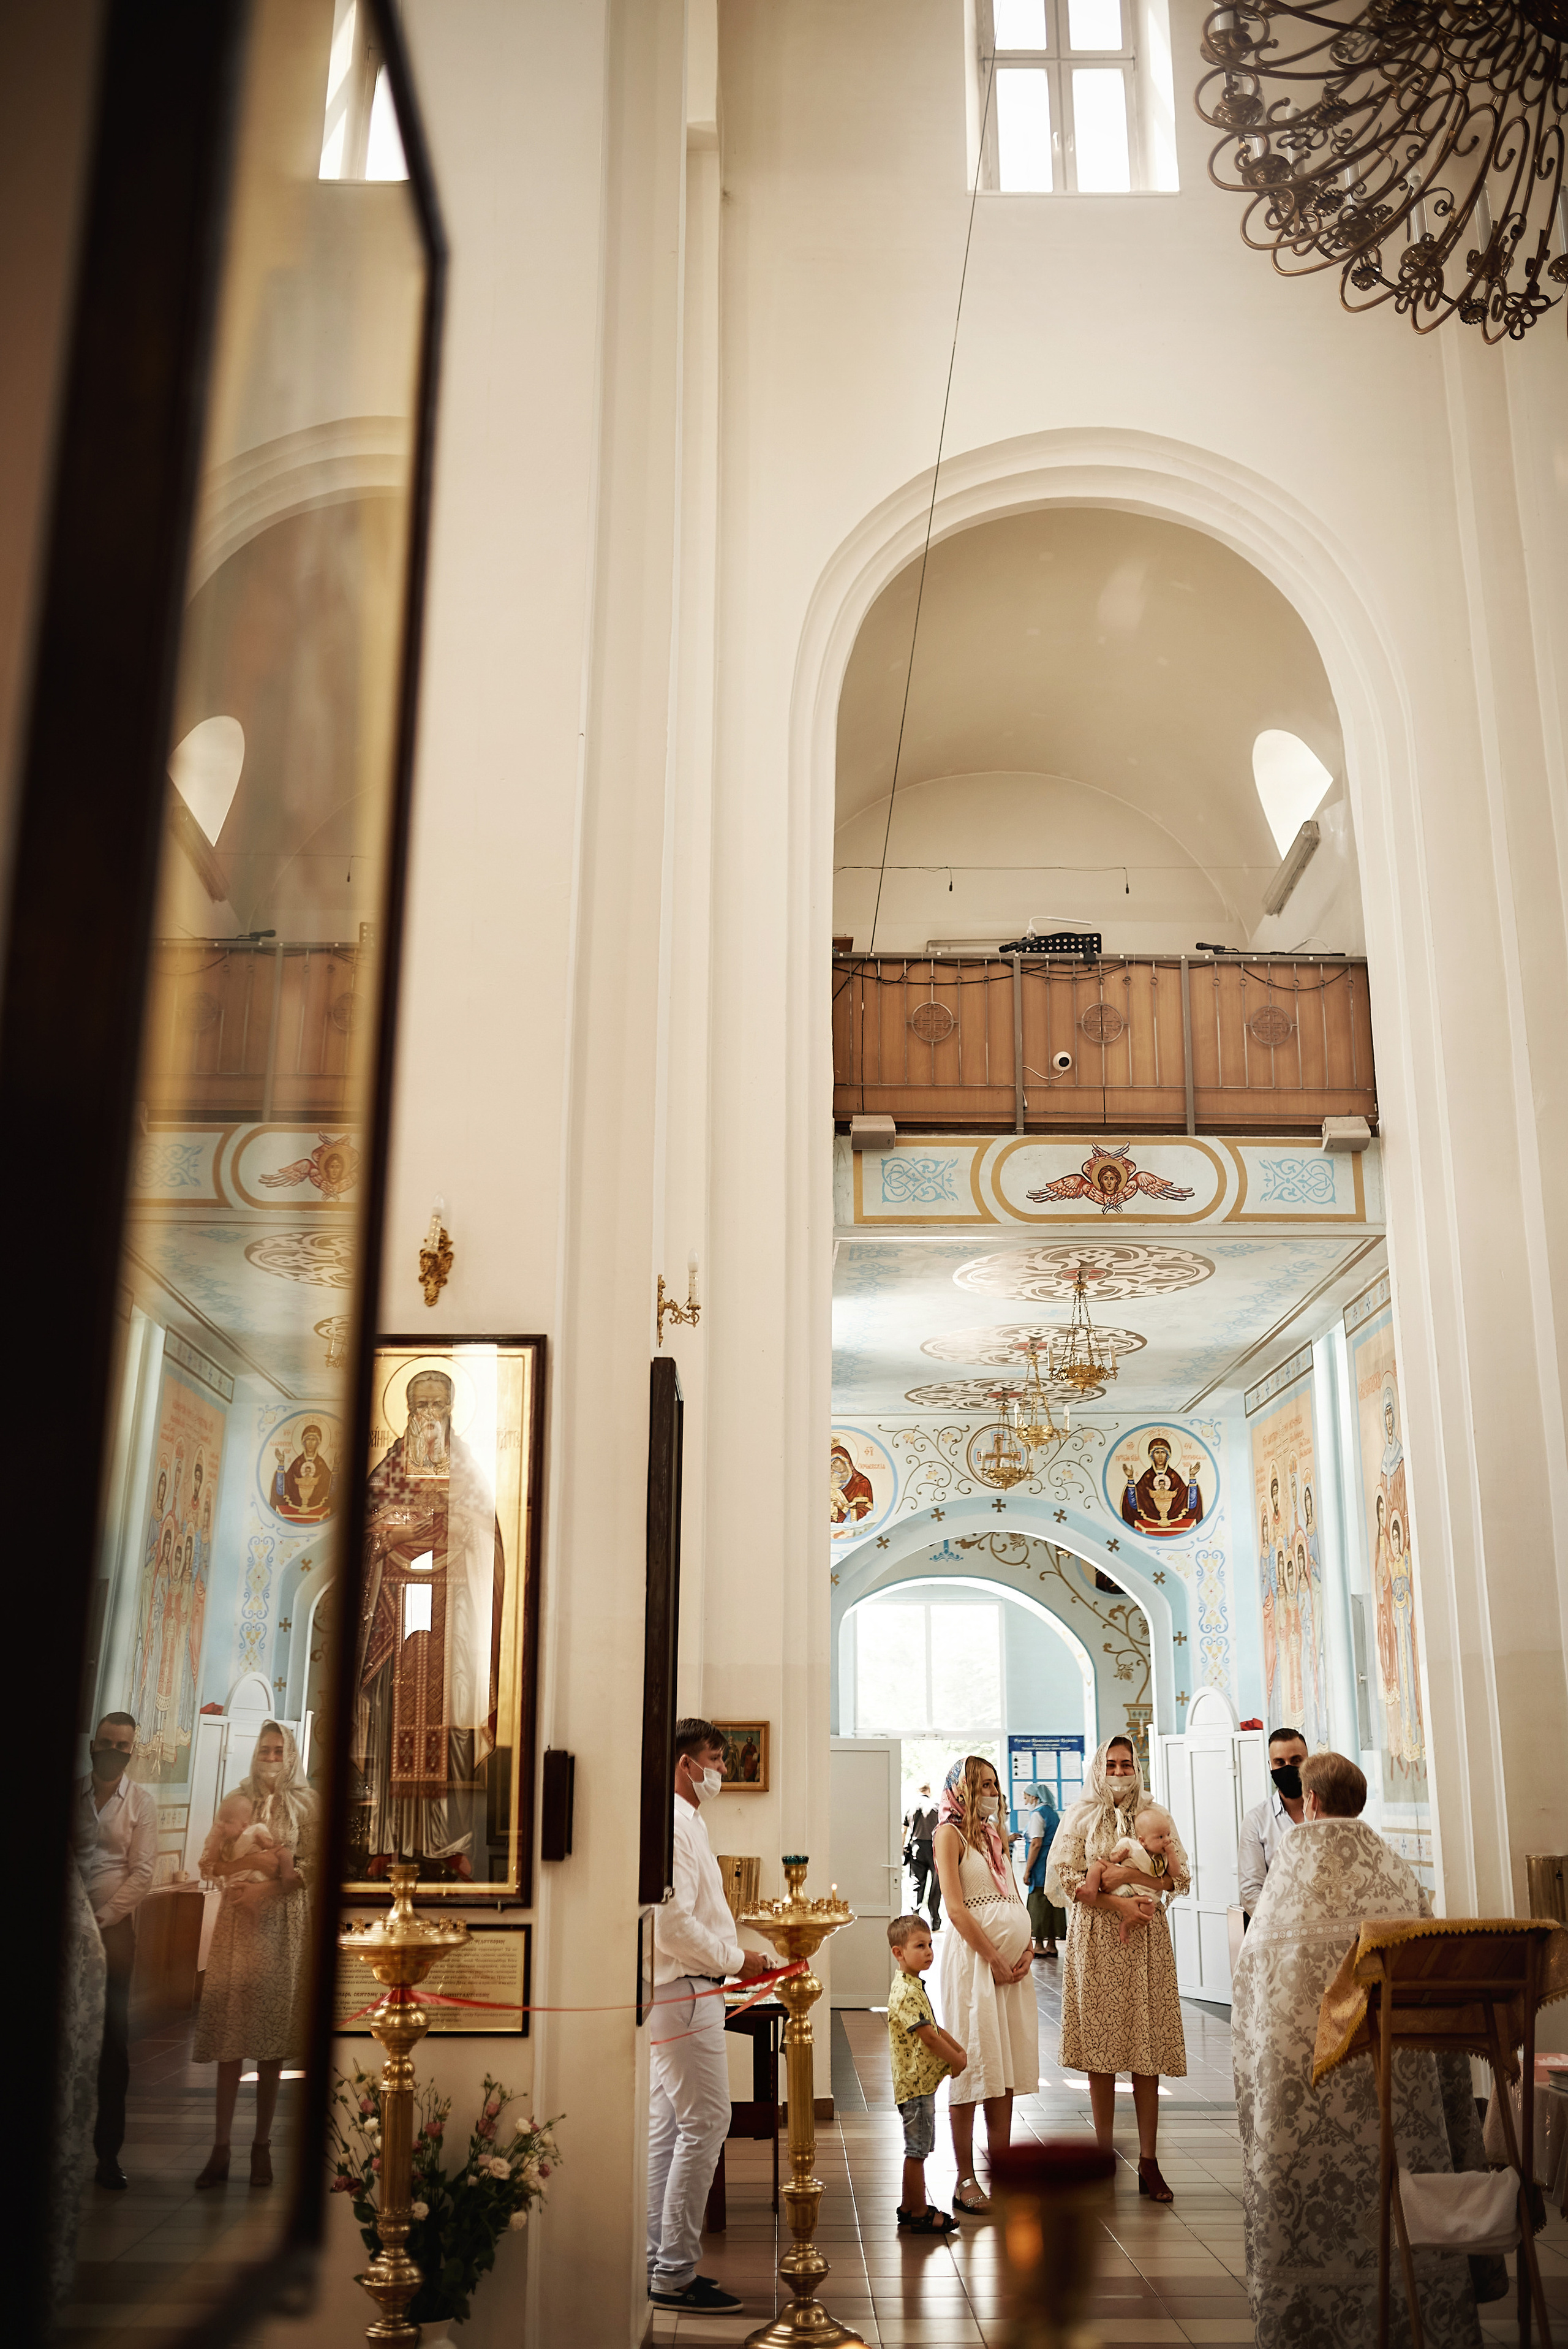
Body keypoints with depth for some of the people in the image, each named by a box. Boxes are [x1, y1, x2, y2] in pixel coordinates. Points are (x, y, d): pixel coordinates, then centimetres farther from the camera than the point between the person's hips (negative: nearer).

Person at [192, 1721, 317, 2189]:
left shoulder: (305, 1803, 5)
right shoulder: (237, 1801, 11)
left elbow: (313, 1866, -2)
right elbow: (210, 1862, 6)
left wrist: (267, 1888, -12)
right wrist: (257, 1860, -9)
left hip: (283, 1922, -1)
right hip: (237, 1921, 1)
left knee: (272, 2040, 0)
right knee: (229, 2037, -3)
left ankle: (262, 2146, 8)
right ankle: (221, 2149, 0)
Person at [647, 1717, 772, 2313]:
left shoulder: (683, 1821, 17)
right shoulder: (672, 1824, -17)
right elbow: (673, 1923, -23)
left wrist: (736, 1958, 14)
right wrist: (736, 1960, -14)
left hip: (681, 1990, 11)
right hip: (685, 1990, -11)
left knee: (668, 2126, 14)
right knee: (705, 2124, -7)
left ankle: (660, 2262, 21)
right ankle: (675, 2272, -1)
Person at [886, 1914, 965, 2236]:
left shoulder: (914, 1986, 13)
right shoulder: (905, 1992, -21)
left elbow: (936, 2029, 18)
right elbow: (928, 2038, -23)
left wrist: (961, 2052, 6)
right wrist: (960, 2063, -12)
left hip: (922, 2081, 10)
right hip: (915, 2084, -10)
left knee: (917, 2149, 18)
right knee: (917, 2150, -1)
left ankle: (909, 2208, 27)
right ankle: (919, 2215, 7)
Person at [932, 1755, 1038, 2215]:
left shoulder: (995, 1836, 18)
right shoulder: (950, 1834, -5)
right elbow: (956, 1909, -13)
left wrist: (1028, 1949, 1)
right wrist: (996, 1961, -15)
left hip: (1013, 1962, 7)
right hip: (973, 1957, -7)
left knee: (1006, 2068, 9)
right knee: (973, 2065, -4)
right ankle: (966, 2180, 2)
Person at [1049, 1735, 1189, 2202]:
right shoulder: (1080, 1818, 5)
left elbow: (1179, 1875, 4)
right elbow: (1067, 1877, -4)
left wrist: (1131, 1874, -10)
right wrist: (1118, 1904, -14)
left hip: (1146, 1937, 1)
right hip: (1096, 1938, -1)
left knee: (1148, 2055, -1)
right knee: (1100, 2054, 0)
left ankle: (1148, 2162, 4)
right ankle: (1104, 2157, 11)